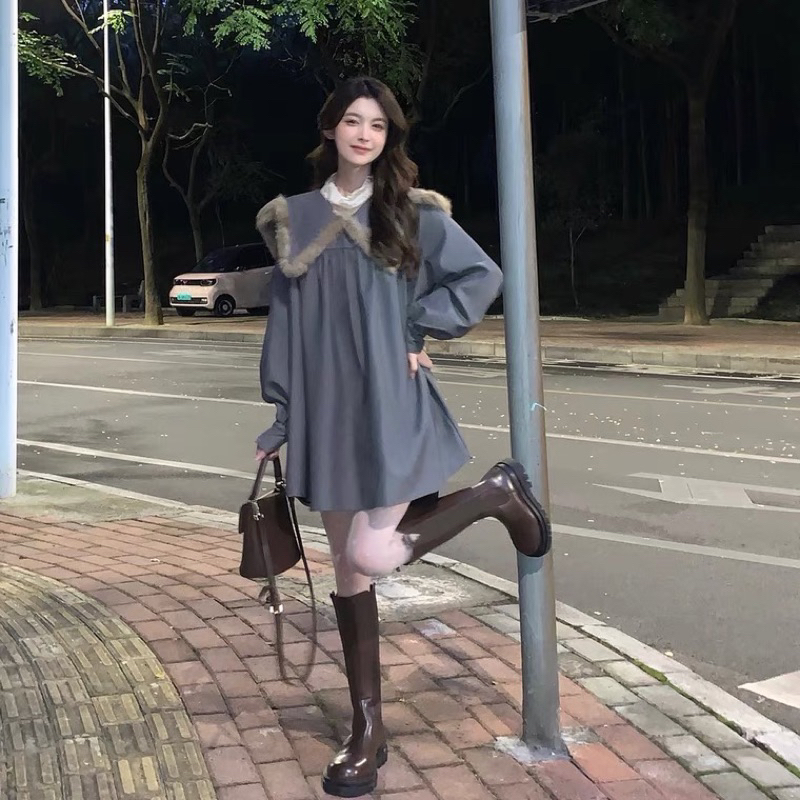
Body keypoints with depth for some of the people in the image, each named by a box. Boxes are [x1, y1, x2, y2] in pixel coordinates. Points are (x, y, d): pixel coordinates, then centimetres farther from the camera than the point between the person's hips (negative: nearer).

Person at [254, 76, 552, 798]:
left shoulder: (413, 213, 1)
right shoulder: (296, 220, 8)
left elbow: (483, 275, 3)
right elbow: (286, 321, 8)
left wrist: (419, 332, -5)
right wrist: (279, 418, 7)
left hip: (390, 407, -3)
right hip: (327, 414, 3)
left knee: (372, 555, -15)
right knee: (347, 571, 7)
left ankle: (498, 492, 11)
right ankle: (368, 731, 19)